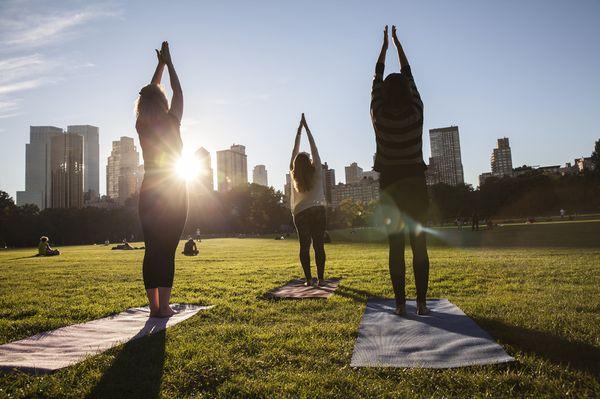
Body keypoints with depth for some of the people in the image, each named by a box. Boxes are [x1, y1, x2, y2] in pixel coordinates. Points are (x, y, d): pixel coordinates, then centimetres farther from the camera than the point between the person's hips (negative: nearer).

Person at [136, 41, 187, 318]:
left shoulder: (141, 126, 5)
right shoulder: (171, 122, -5)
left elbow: (149, 92, 21)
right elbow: (178, 91, 11)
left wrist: (160, 64, 32)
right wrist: (168, 62, 23)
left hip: (149, 193, 4)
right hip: (174, 192, -4)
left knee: (151, 250, 6)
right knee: (167, 251, -3)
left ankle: (154, 305, 11)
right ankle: (164, 306, -1)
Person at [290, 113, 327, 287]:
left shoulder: (294, 175, 3)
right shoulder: (316, 173, -1)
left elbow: (295, 152, 9)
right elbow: (314, 150, 3)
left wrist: (299, 130, 14)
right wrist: (307, 128, 8)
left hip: (300, 214, 1)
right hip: (318, 212, -1)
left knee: (304, 246, 4)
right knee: (318, 245, 0)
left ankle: (308, 278, 3)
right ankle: (320, 278, 1)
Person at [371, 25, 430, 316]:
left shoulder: (379, 115, -4)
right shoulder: (416, 112, -3)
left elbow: (378, 77, 11)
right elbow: (408, 74, 12)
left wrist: (384, 44, 24)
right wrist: (397, 42, 23)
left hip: (390, 185, 0)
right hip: (415, 182, 0)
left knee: (396, 247, 2)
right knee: (419, 244, 3)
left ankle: (400, 303, 4)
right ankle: (421, 302, 5)